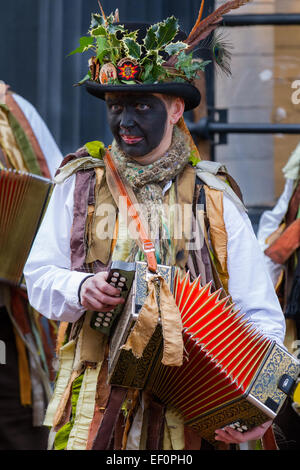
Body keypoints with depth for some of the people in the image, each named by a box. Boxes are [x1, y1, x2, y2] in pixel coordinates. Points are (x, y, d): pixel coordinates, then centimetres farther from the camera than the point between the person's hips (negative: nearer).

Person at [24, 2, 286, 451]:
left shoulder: (216, 197, 3)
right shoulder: (80, 181, 8)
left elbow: (260, 313, 2)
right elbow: (39, 275, 11)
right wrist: (80, 289, -13)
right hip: (96, 401, 1)